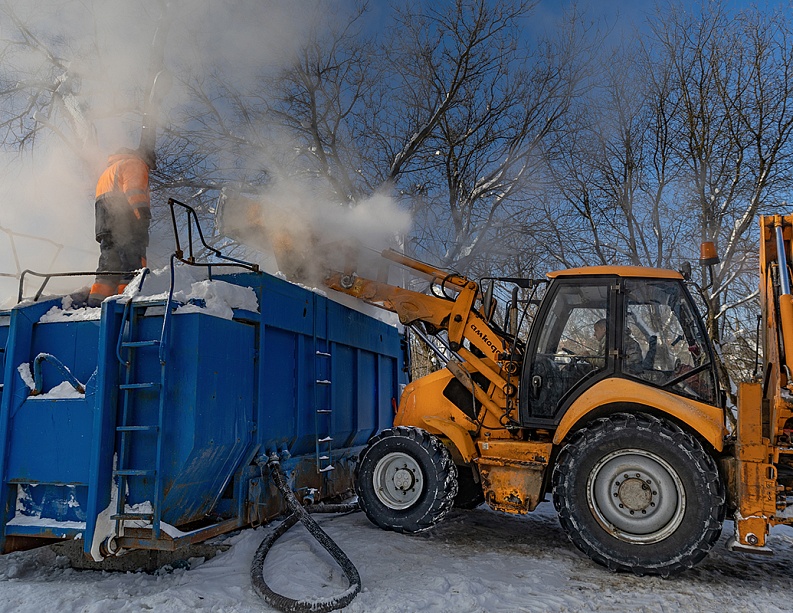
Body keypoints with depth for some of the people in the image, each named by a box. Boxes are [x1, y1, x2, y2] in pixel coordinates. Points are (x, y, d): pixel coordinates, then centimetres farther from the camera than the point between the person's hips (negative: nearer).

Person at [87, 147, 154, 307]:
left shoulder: (109, 170, 37)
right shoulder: (134, 164, 8)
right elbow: (132, 189, -13)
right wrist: (143, 210, -25)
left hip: (105, 226, 9)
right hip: (123, 222, -9)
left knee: (109, 264, 7)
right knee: (133, 264, -13)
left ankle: (97, 300, -1)